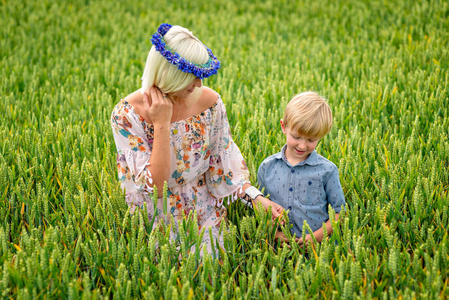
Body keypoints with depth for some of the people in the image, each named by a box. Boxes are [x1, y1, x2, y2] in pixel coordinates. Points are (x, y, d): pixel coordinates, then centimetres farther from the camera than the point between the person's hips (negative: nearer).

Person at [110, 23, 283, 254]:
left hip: (205, 217, 2)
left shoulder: (210, 102, -6)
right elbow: (154, 186, -19)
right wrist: (162, 124, -24)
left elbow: (225, 161, 4)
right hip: (156, 222, -2)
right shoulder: (127, 114, -16)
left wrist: (257, 198, -9)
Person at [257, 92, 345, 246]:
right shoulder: (267, 167, 6)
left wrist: (316, 236, -8)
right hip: (279, 245, 2)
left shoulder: (327, 170, 0)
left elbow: (338, 211, 5)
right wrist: (273, 232, -2)